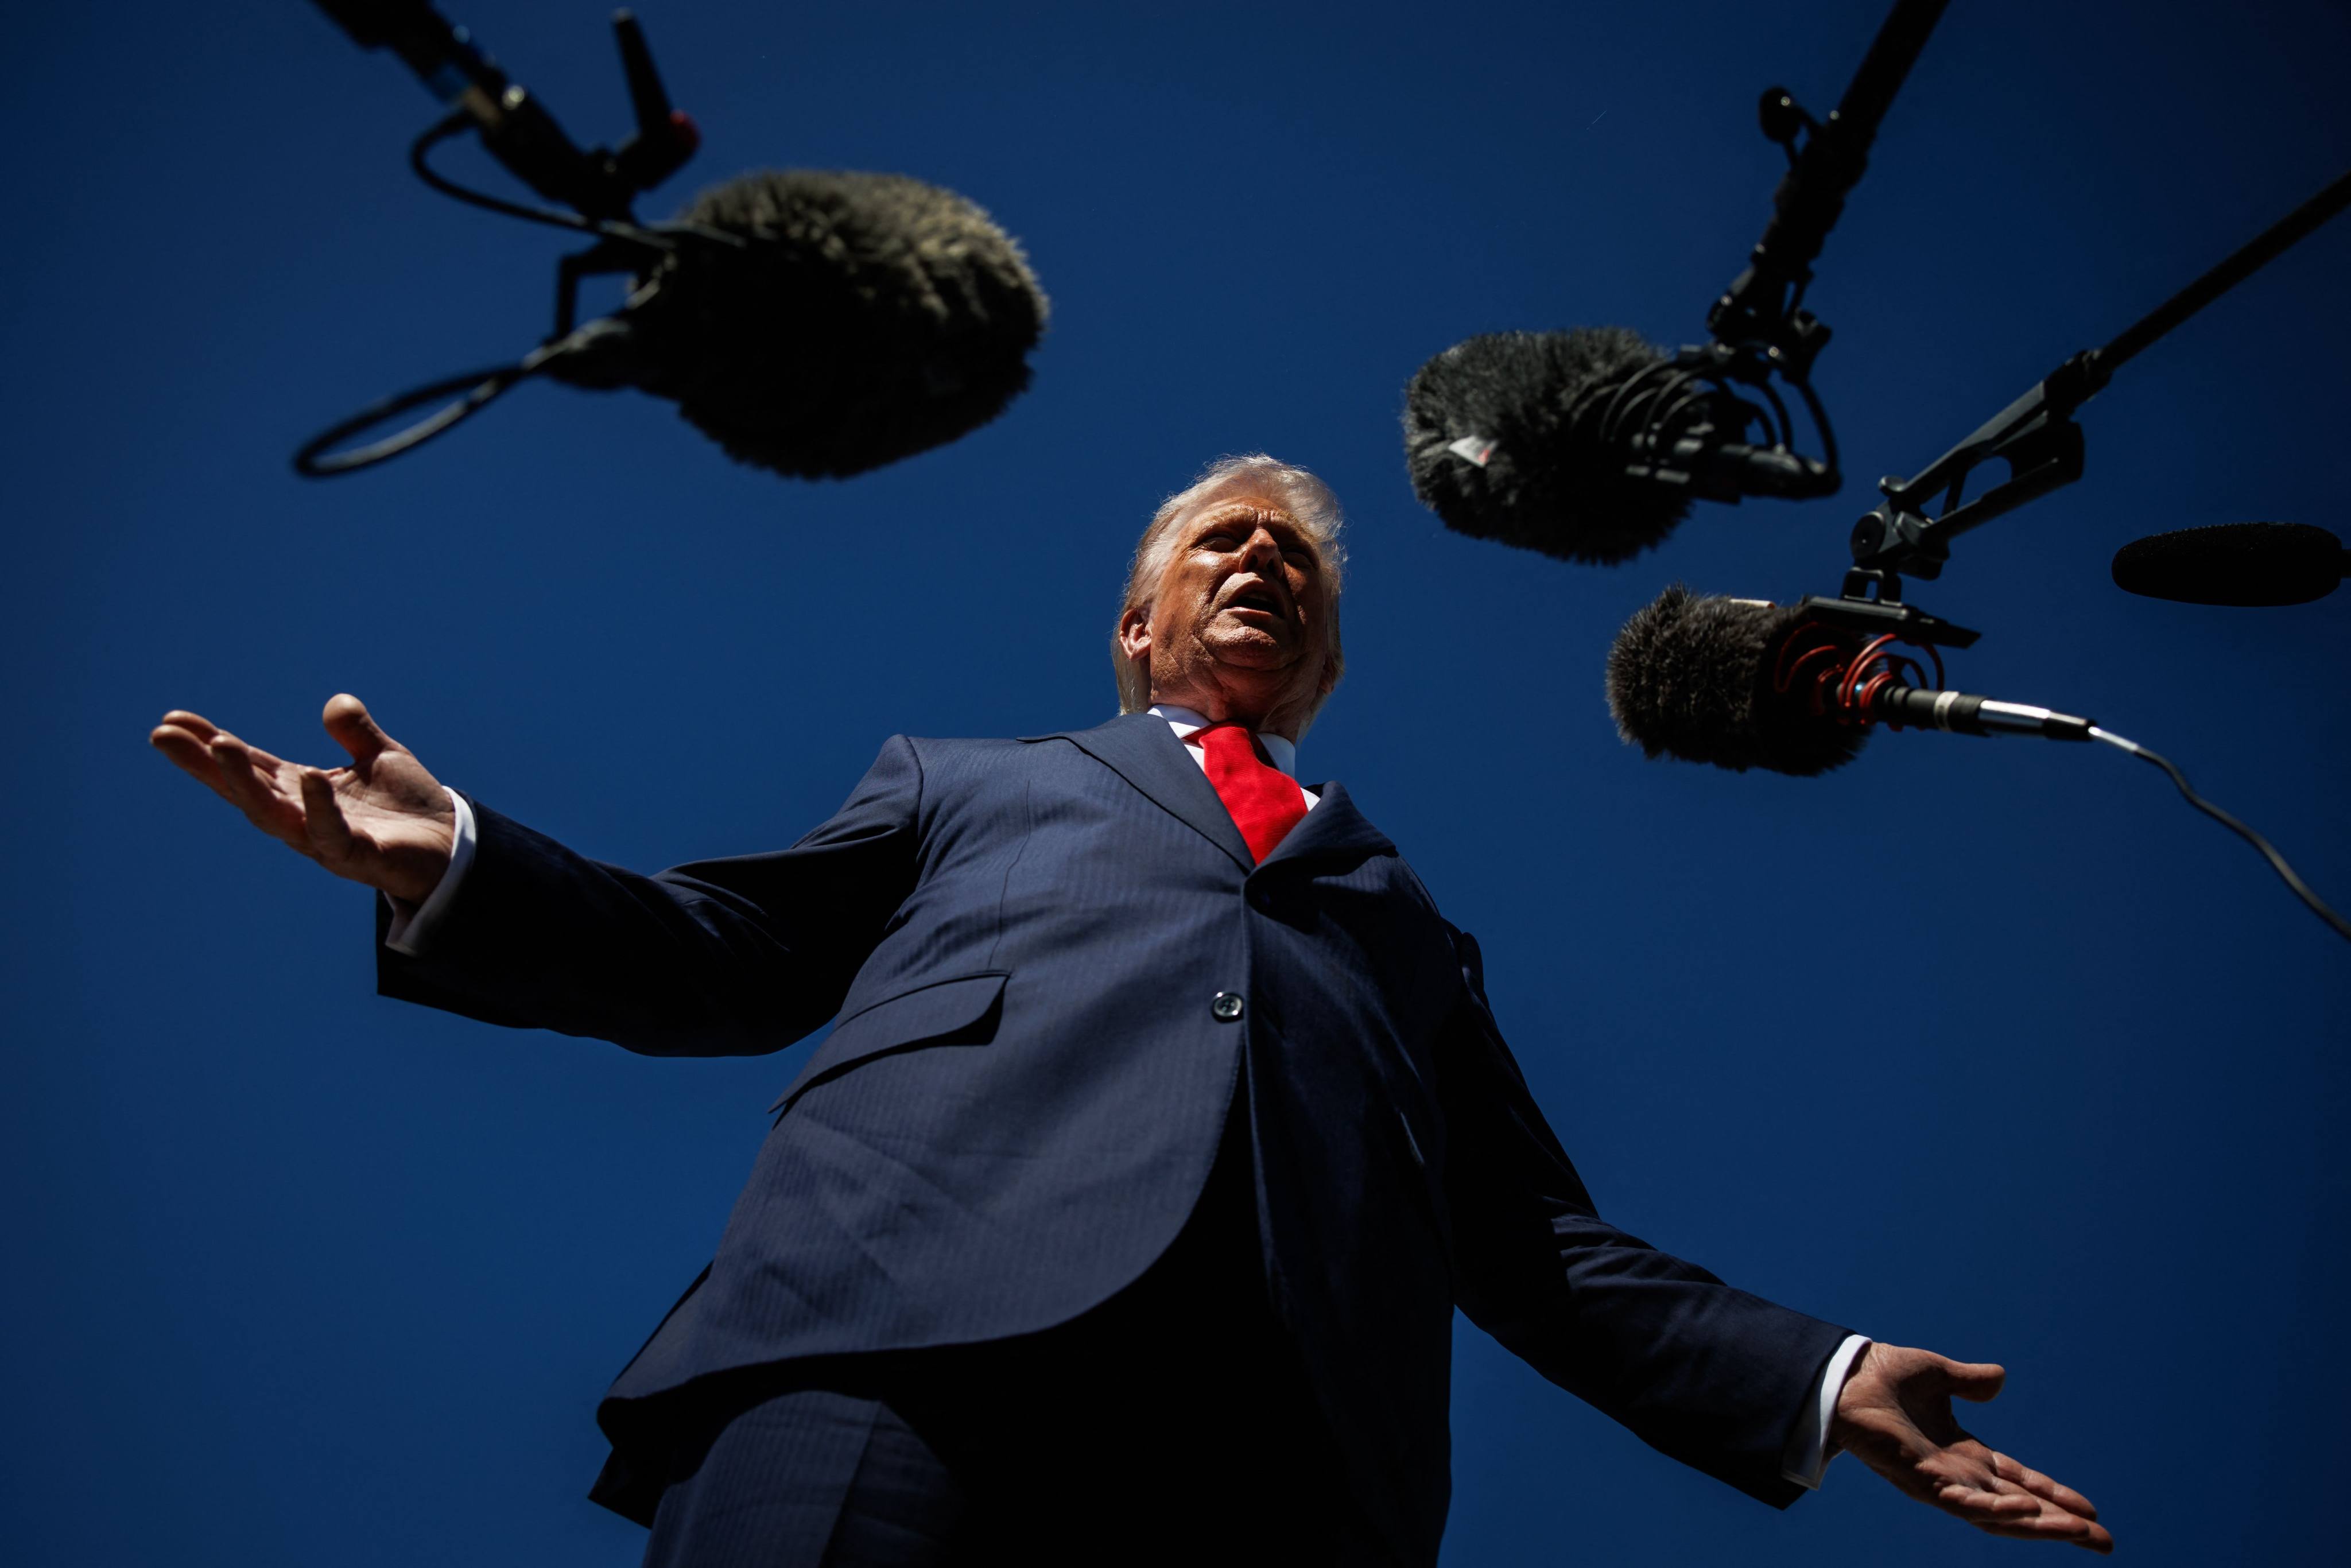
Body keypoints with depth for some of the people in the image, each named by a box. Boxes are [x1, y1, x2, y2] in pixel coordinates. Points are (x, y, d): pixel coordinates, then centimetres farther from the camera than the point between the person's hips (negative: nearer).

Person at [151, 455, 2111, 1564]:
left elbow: (1533, 1241, 29)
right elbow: (718, 953, 23)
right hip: (909, 1326, -1)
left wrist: (1812, 1382, 15)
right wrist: (456, 868, 6)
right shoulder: (967, 782, 33)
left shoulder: (1400, 913, 36)